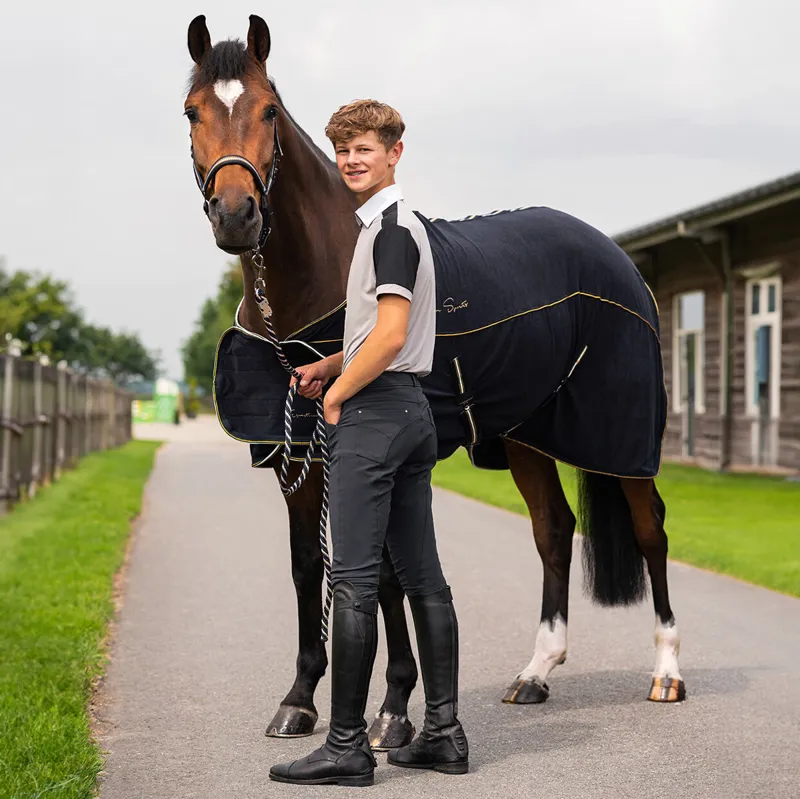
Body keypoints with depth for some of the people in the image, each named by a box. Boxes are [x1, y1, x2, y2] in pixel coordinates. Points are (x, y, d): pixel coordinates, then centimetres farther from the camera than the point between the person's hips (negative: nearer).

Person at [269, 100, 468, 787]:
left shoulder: (390, 228, -12)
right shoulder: (399, 225, 20)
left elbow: (390, 333, -21)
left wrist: (338, 395, -10)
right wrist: (330, 366, 16)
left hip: (374, 412, -11)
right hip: (411, 410, 11)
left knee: (355, 580, -8)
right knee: (422, 575, 10)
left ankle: (347, 747, -4)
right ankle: (444, 734, 14)